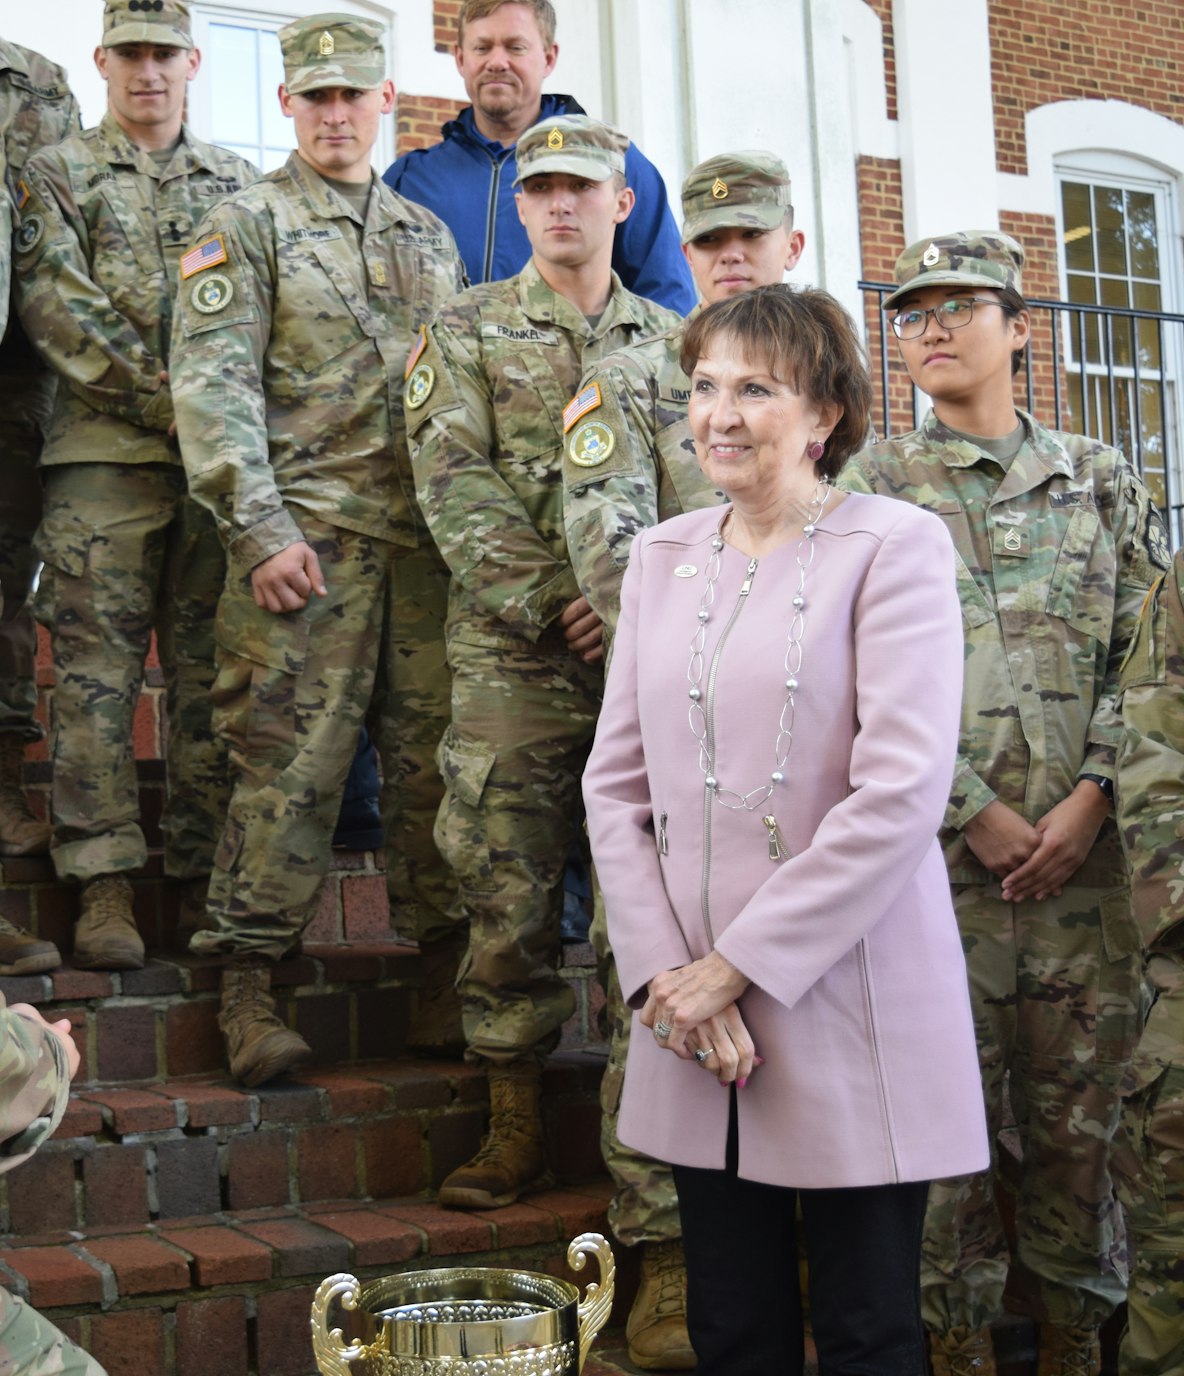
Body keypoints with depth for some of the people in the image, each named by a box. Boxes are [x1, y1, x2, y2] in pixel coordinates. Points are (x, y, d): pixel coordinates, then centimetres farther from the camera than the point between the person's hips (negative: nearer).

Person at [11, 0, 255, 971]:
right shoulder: (58, 176, 9)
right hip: (104, 456, -2)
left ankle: (206, 874, 8)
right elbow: (52, 306, -4)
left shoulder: (237, 183, 18)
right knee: (98, 673, -5)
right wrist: (161, 393, -12)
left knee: (211, 674, 3)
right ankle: (105, 884, -2)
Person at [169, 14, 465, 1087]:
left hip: (429, 536, 5)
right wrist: (261, 528, -15)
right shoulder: (247, 225, 4)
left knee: (437, 753, 5)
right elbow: (213, 386, -6)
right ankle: (248, 986, 0)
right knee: (291, 760, -7)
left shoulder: (430, 236, 21)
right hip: (307, 532, -5)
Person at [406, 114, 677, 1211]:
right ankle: (514, 1127, 7)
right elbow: (456, 489, -2)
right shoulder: (469, 331, 10)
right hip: (513, 656, -2)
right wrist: (548, 604, -12)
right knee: (508, 888, -2)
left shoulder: (668, 340, 17)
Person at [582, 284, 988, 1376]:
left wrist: (737, 964, -14)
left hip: (851, 1015, -5)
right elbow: (616, 782, 9)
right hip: (697, 1015, 5)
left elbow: (902, 791, -15)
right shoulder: (661, 557, 11)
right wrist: (663, 972, -4)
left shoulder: (895, 547, -6)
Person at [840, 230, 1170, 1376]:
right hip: (936, 848, -2)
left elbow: (1141, 652, 7)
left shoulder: (1098, 480, 13)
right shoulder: (872, 485, 5)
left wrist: (1088, 798, -7)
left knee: (1078, 1110, 7)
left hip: (1084, 848, 2)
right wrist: (979, 815, -9)